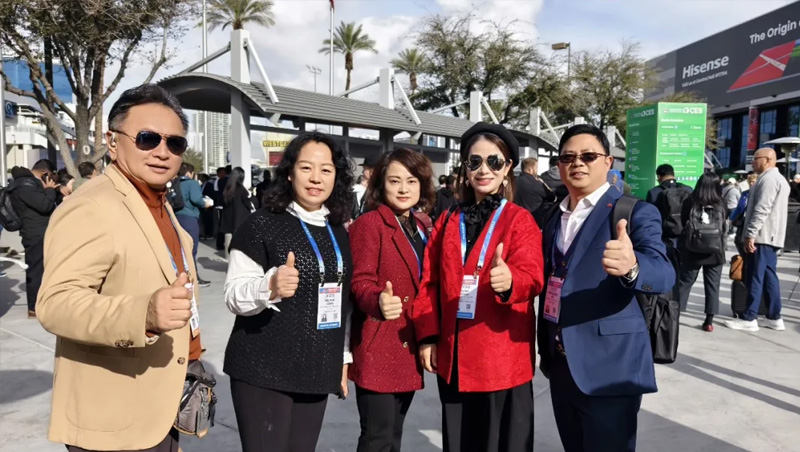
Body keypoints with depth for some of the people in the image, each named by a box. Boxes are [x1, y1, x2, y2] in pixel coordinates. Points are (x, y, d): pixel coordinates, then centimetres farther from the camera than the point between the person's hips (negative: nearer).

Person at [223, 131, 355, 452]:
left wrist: (343, 357, 17)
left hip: (317, 373, 6)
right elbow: (233, 296, -13)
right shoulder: (261, 225, -9)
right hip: (263, 372, -5)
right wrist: (270, 286, -32)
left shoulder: (338, 232, 9)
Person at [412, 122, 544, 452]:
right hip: (452, 358, 4)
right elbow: (429, 282, 9)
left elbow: (531, 275, -20)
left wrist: (509, 280, -42)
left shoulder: (520, 220, -3)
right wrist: (427, 336, 0)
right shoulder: (447, 222, 9)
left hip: (503, 359, -4)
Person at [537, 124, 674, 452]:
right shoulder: (553, 219, 10)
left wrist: (632, 267, -46)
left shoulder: (636, 213, -9)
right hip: (561, 367, 6)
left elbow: (663, 274, -24)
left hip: (609, 368, -6)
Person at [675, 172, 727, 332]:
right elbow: (725, 227, 6)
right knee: (712, 285, 7)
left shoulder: (690, 202, -8)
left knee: (684, 283, 9)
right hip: (715, 251, 1)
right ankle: (709, 320, 7)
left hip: (692, 250, -1)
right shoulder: (721, 204, -4)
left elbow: (682, 224, -1)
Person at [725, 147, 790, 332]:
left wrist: (750, 234, -23)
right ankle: (774, 318, 14)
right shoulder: (778, 178, 21)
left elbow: (761, 209, -22)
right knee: (769, 277, 11)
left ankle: (749, 319, -3)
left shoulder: (768, 179, -13)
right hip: (771, 236, 10)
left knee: (755, 278, -7)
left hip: (762, 236, -10)